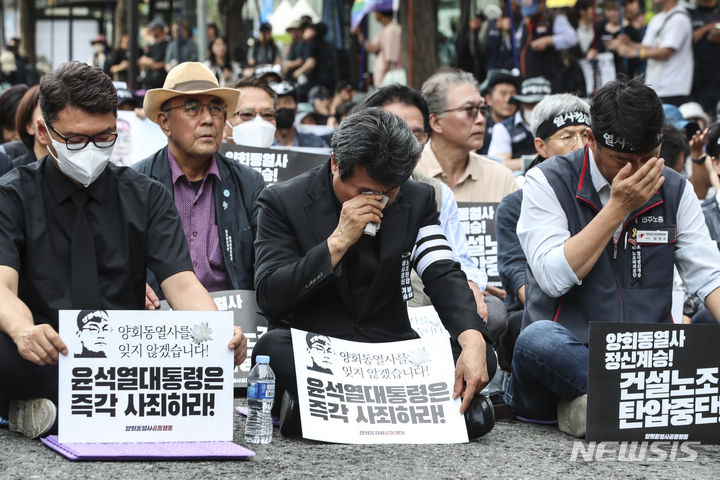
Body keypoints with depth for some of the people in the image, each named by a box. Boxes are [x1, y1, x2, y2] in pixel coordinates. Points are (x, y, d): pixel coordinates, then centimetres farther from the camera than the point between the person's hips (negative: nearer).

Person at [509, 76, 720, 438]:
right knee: (539, 339, -38)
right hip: (567, 352, -3)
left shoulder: (674, 190, 10)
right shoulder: (547, 182, -2)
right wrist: (619, 207, -13)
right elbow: (554, 278, -13)